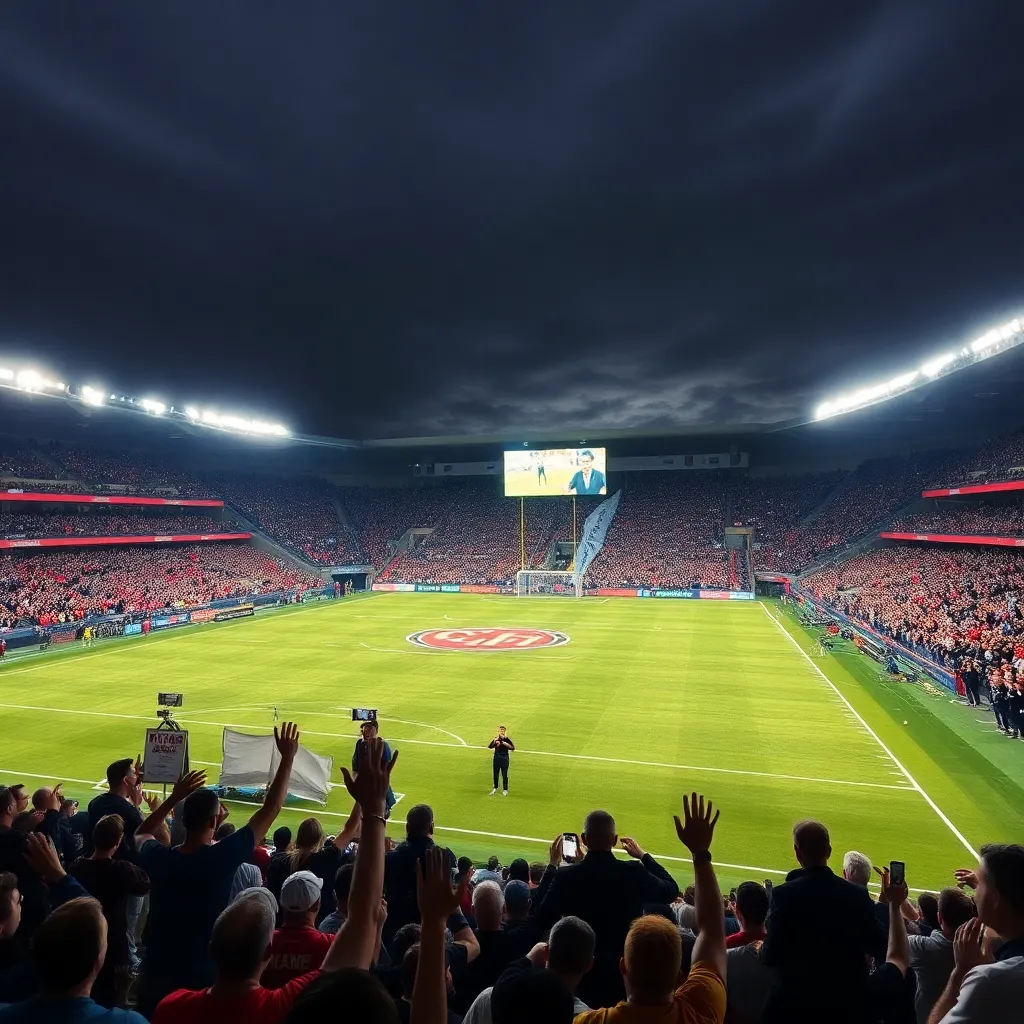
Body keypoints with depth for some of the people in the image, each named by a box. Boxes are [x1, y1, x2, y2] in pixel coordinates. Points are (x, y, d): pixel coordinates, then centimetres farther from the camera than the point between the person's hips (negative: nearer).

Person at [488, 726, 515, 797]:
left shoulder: (507, 739, -5)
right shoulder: (496, 739, 0)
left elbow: (513, 748, -11)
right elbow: (489, 747, -12)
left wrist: (507, 744, -25)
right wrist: (494, 741, -27)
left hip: (504, 758, -2)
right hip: (497, 757, 2)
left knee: (504, 775, 3)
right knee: (495, 774, 12)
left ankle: (505, 790, 15)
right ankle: (495, 788, 30)